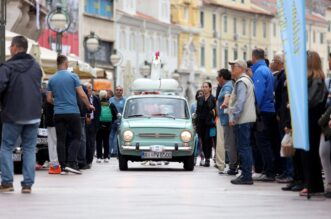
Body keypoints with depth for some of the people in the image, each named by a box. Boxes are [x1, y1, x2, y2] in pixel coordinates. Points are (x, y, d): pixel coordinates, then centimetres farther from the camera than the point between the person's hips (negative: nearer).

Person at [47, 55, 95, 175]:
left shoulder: (52, 79, 5)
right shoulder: (72, 76, -5)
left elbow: (49, 99, 9)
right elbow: (82, 94, -7)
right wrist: (89, 105, 10)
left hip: (58, 113, 3)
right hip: (73, 112, -3)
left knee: (61, 140, 5)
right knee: (76, 137, 6)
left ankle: (63, 166, 2)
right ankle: (71, 163, -8)